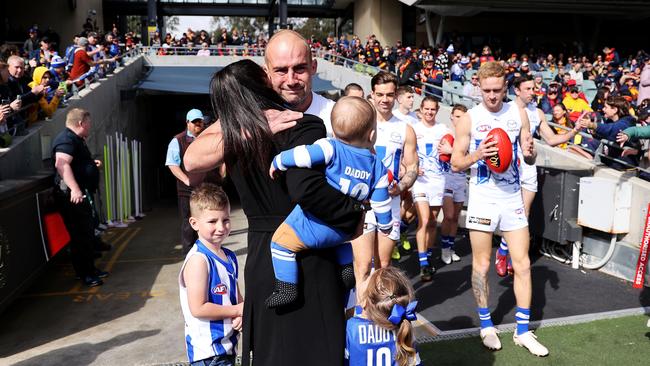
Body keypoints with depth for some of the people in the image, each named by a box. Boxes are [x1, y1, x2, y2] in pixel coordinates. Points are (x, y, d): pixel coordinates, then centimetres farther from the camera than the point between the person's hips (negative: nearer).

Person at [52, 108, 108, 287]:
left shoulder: (76, 139, 19)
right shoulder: (66, 139, -15)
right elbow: (61, 164, -31)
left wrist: (92, 164, 21)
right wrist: (74, 188, -39)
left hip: (81, 194, 11)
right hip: (72, 195, -11)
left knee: (87, 233, 16)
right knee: (80, 235, -5)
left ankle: (90, 269, 27)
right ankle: (84, 274, 4)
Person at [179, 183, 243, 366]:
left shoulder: (230, 257, 6)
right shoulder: (198, 260, -18)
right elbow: (198, 308, -22)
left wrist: (242, 316, -6)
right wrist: (237, 310, -14)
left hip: (227, 344, 8)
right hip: (208, 350, -8)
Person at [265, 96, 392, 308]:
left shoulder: (332, 148, -16)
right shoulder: (378, 167, 0)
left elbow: (301, 155, -27)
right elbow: (381, 203, 5)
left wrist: (277, 162, -8)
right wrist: (385, 226, 22)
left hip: (314, 225, -6)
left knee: (281, 243, 6)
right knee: (342, 240, 40)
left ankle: (287, 288, 4)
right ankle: (348, 269, 34)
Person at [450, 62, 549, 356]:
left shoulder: (518, 114, 3)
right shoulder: (469, 119, -6)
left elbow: (530, 160, 7)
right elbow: (455, 163, -4)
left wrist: (530, 152, -16)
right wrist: (476, 155, -23)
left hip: (513, 198, 3)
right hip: (483, 199, -3)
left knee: (522, 264, 4)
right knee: (481, 265, 5)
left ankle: (522, 331, 17)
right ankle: (486, 325, 24)